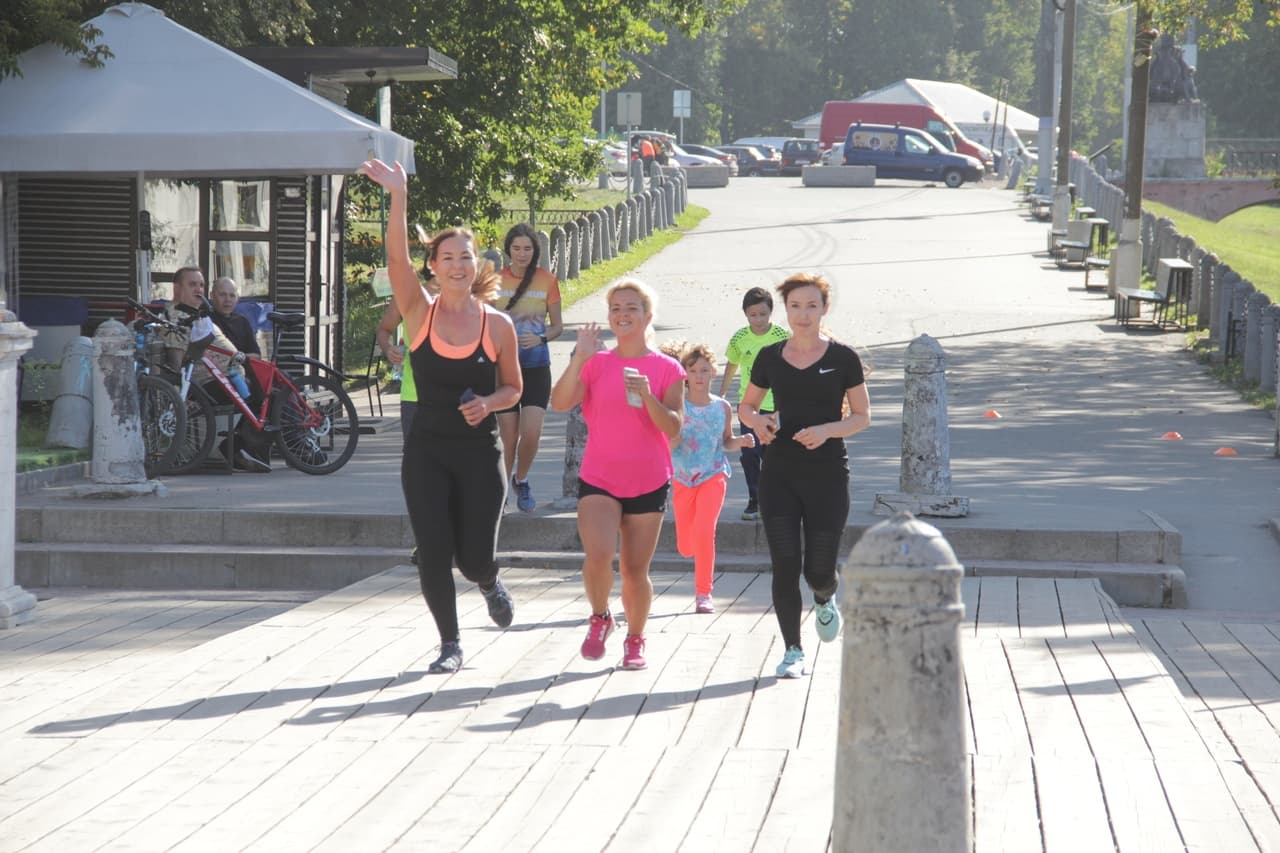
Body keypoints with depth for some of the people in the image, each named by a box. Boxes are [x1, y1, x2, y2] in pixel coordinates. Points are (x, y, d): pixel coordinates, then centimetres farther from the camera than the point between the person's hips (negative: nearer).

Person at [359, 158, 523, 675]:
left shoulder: (498, 325, -2)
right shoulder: (419, 314, -3)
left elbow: (513, 388, 9)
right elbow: (396, 259, -18)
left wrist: (487, 403, -13)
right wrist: (398, 198, -29)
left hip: (479, 453, 0)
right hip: (427, 452, 0)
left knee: (474, 558, 0)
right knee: (433, 554, -4)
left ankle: (490, 584, 38)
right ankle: (450, 644, 14)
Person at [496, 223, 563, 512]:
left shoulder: (547, 281, 0)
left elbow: (557, 326, 6)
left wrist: (541, 338, -13)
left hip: (536, 366, 0)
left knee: (531, 434, -11)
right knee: (509, 438, 0)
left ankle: (521, 481, 17)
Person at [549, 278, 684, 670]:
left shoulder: (667, 369, 1)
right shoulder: (596, 364, 3)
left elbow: (673, 428, -7)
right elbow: (560, 403, -12)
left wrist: (647, 395, -22)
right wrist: (580, 357, -21)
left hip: (648, 483, 0)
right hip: (598, 480, 0)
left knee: (635, 571, 5)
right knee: (598, 556, -21)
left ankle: (635, 639, 27)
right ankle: (599, 618, 6)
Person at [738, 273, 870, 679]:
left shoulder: (842, 357, -2)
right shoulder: (770, 357, 5)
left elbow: (863, 416, 1)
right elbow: (746, 406, 17)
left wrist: (828, 429, -17)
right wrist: (757, 421, -7)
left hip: (827, 475, -2)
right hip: (779, 474, 2)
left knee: (818, 571, 1)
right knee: (785, 566, -6)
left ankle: (825, 599, 39)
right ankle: (793, 651, 6)